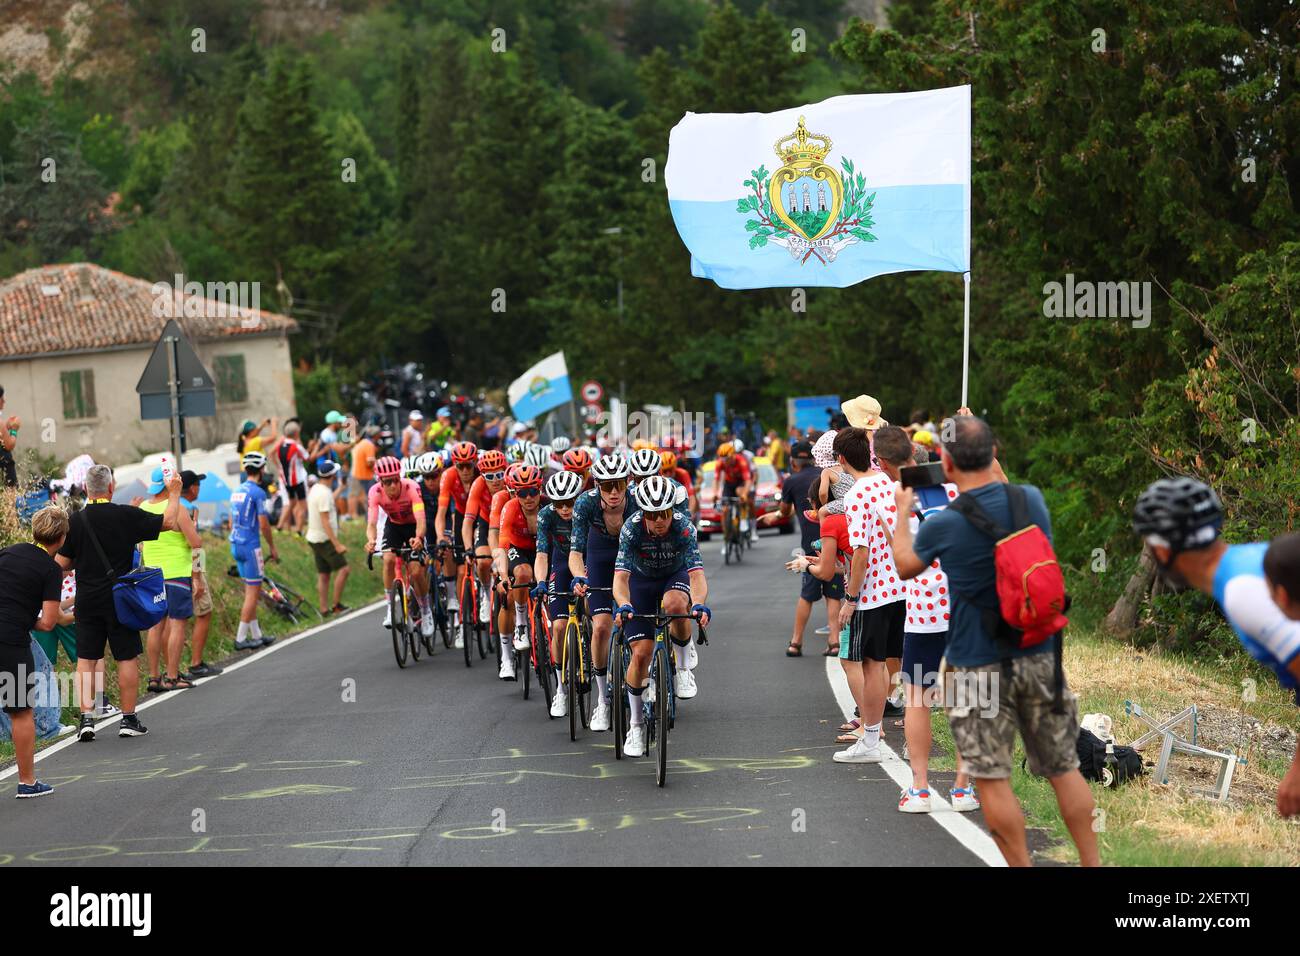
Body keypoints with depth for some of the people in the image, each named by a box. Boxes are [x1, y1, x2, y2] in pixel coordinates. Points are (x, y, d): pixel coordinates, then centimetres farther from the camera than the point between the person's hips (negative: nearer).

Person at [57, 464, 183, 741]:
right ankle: (128, 720, 11)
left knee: (86, 660, 6)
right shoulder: (126, 515, -9)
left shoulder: (75, 521, -3)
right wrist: (174, 492, 13)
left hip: (87, 601, 2)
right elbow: (168, 522, -1)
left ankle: (87, 719, -1)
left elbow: (61, 563, 0)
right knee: (127, 658, 7)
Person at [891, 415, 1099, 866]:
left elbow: (905, 567, 9)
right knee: (1064, 769, 14)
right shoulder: (1031, 499, -4)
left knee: (992, 780, 4)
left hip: (978, 666, -4)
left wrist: (901, 512, 23)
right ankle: (1092, 862, 20)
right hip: (1040, 658, 4)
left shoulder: (941, 526, -13)